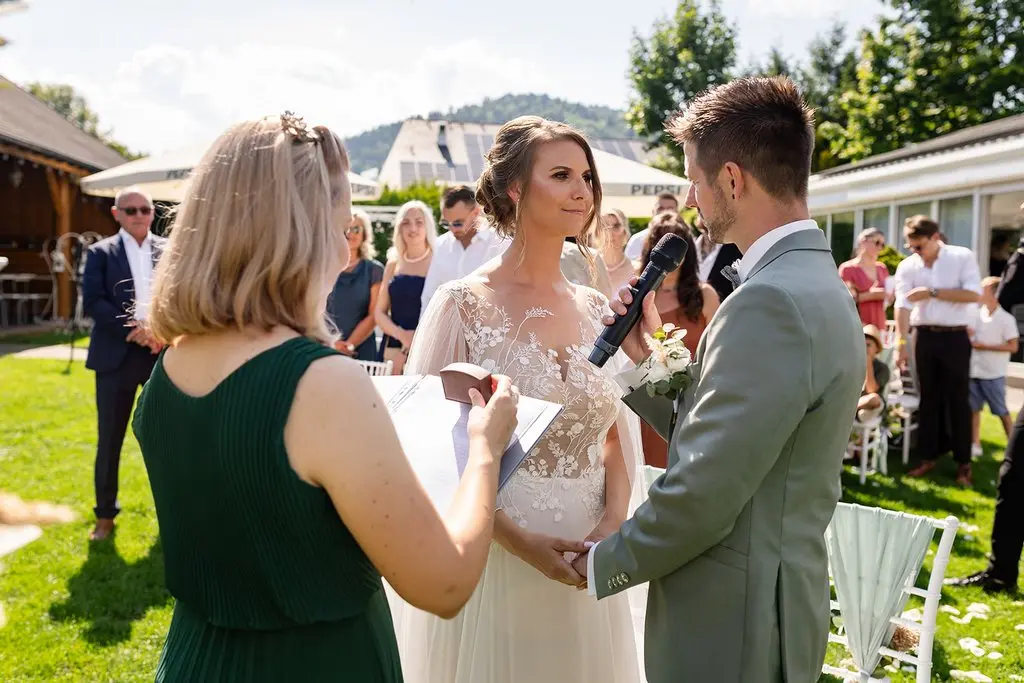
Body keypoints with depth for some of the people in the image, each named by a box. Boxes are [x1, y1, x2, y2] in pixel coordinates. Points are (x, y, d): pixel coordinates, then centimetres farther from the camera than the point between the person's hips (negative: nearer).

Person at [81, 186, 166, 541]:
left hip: (163, 352, 1)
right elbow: (92, 302, -7)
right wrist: (133, 329, -17)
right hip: (116, 355, -1)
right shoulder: (101, 252, 3)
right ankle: (105, 514, 20)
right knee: (110, 439, 6)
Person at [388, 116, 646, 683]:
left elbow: (615, 436, 9)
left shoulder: (596, 308, 4)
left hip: (586, 567, 5)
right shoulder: (463, 305, -10)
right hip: (493, 561, -4)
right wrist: (520, 541, -18)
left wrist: (612, 524, -7)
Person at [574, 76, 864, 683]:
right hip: (774, 595, 9)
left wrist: (604, 564, -11)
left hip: (731, 623, -9)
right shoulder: (816, 283, 7)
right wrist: (643, 357, -2)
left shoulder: (771, 302, -25)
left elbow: (701, 493, -25)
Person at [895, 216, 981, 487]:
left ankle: (963, 462, 10)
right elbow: (902, 305, -8)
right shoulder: (907, 266, 0)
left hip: (955, 336, -3)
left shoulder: (963, 257, -6)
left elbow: (973, 294, -15)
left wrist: (932, 293, -18)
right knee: (928, 398, 10)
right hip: (924, 336, 3)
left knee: (958, 399, 2)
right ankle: (929, 456, 19)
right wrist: (901, 343, -17)